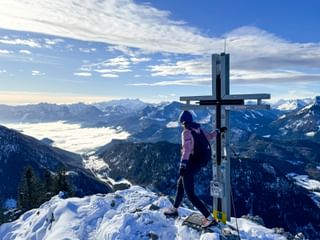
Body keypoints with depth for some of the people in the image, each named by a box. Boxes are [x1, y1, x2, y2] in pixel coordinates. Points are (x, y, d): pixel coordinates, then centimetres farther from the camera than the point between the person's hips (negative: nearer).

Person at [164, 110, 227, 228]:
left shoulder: (186, 132, -18)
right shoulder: (198, 130, 5)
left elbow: (187, 150, -30)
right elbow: (209, 136, 21)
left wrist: (182, 165, -36)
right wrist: (218, 131, 36)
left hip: (189, 164, -9)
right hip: (197, 163, 9)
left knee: (190, 194, -1)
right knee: (180, 184, 25)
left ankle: (209, 218, 1)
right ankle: (174, 209, 40)